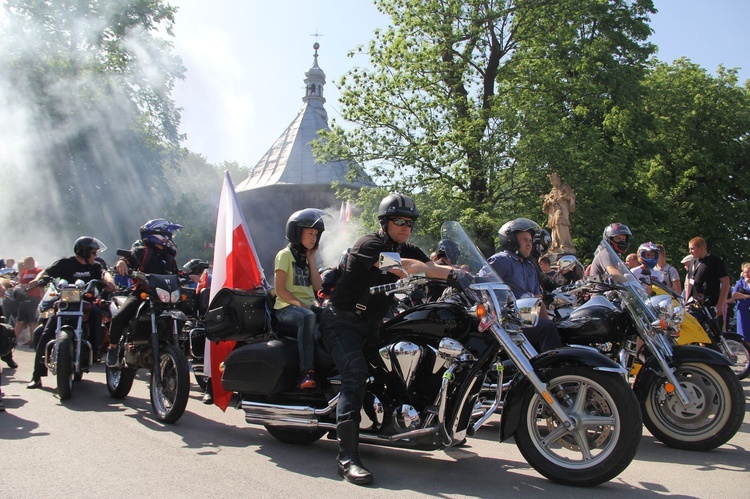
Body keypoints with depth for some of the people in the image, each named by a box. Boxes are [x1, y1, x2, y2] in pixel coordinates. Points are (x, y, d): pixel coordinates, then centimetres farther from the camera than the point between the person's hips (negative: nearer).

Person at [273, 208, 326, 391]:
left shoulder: (308, 257, 21)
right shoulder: (285, 255, 1)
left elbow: (318, 286, 8)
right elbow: (280, 290, -9)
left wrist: (311, 260, 6)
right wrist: (300, 304, -19)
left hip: (308, 306, 6)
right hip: (286, 307, -6)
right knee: (308, 317, -40)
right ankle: (307, 372, -46)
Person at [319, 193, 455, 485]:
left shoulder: (409, 251, 11)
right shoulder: (369, 244, -16)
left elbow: (432, 267, -4)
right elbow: (401, 266, -32)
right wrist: (451, 274, -38)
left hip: (371, 324, 9)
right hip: (342, 320, -9)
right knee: (356, 375, -25)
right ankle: (347, 457, -31)